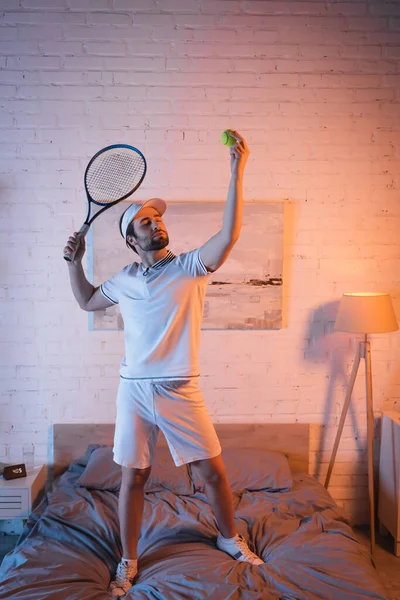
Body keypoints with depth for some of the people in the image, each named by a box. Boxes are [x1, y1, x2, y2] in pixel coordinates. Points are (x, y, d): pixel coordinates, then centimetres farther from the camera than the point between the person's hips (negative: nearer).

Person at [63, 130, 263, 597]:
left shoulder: (190, 266, -3)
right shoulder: (124, 280, 8)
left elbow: (229, 235, -20)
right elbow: (87, 301, 25)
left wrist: (236, 171, -25)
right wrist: (74, 261, 11)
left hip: (180, 391, -2)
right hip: (134, 390, 2)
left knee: (213, 471, 8)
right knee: (132, 477, 10)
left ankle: (229, 538, 36)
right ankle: (128, 562, 31)